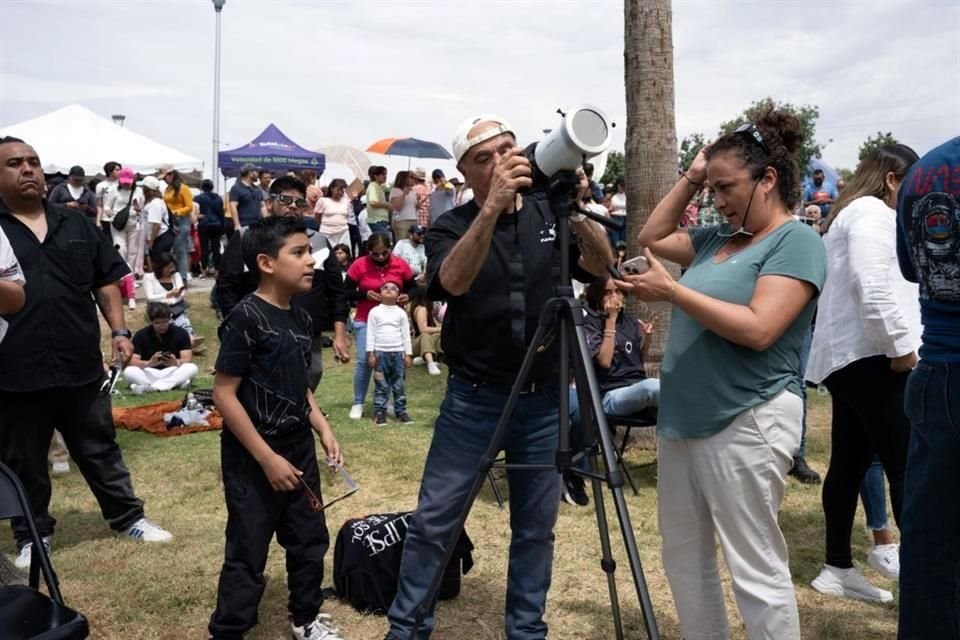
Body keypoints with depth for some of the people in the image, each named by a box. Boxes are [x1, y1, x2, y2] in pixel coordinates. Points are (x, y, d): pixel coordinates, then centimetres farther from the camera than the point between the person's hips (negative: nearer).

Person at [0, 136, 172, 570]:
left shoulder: (77, 226, 9)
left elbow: (106, 282, 12)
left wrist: (119, 330, 3)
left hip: (80, 365, 2)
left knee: (100, 449, 16)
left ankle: (129, 517, 30)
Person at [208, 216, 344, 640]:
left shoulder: (301, 319, 6)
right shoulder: (246, 318, -18)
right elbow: (223, 393, -19)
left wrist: (323, 430, 7)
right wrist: (266, 457, -20)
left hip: (299, 450, 8)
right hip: (252, 458, -8)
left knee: (310, 540, 18)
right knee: (247, 555, 4)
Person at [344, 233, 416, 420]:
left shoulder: (400, 264, -4)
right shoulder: (359, 265, -9)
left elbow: (413, 287, 9)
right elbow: (345, 292, -3)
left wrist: (407, 296, -13)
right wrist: (365, 295, -19)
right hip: (366, 321, -2)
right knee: (364, 361, -5)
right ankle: (358, 403, 9)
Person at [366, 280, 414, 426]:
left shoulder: (401, 313, 6)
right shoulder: (374, 312, 2)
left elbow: (406, 334, 7)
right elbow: (370, 334, 0)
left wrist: (408, 354, 3)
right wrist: (370, 353, -5)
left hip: (398, 352, 2)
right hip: (380, 353, -2)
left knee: (399, 385, 5)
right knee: (381, 385, 2)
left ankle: (401, 411, 13)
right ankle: (380, 412, 6)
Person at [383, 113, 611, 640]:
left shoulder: (550, 214, 3)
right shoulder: (450, 226, -5)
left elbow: (600, 264, -11)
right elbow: (455, 281, -26)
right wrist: (492, 207, -37)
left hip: (546, 400, 2)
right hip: (473, 399, -2)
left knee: (536, 527, 12)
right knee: (433, 521, 2)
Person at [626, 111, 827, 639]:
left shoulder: (796, 241, -10)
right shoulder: (719, 238, 12)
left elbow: (758, 329, -22)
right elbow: (651, 238, 22)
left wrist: (672, 291, -20)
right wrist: (690, 178, 11)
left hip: (746, 424, -8)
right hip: (684, 419, 9)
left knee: (756, 569, 1)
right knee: (683, 558, 16)